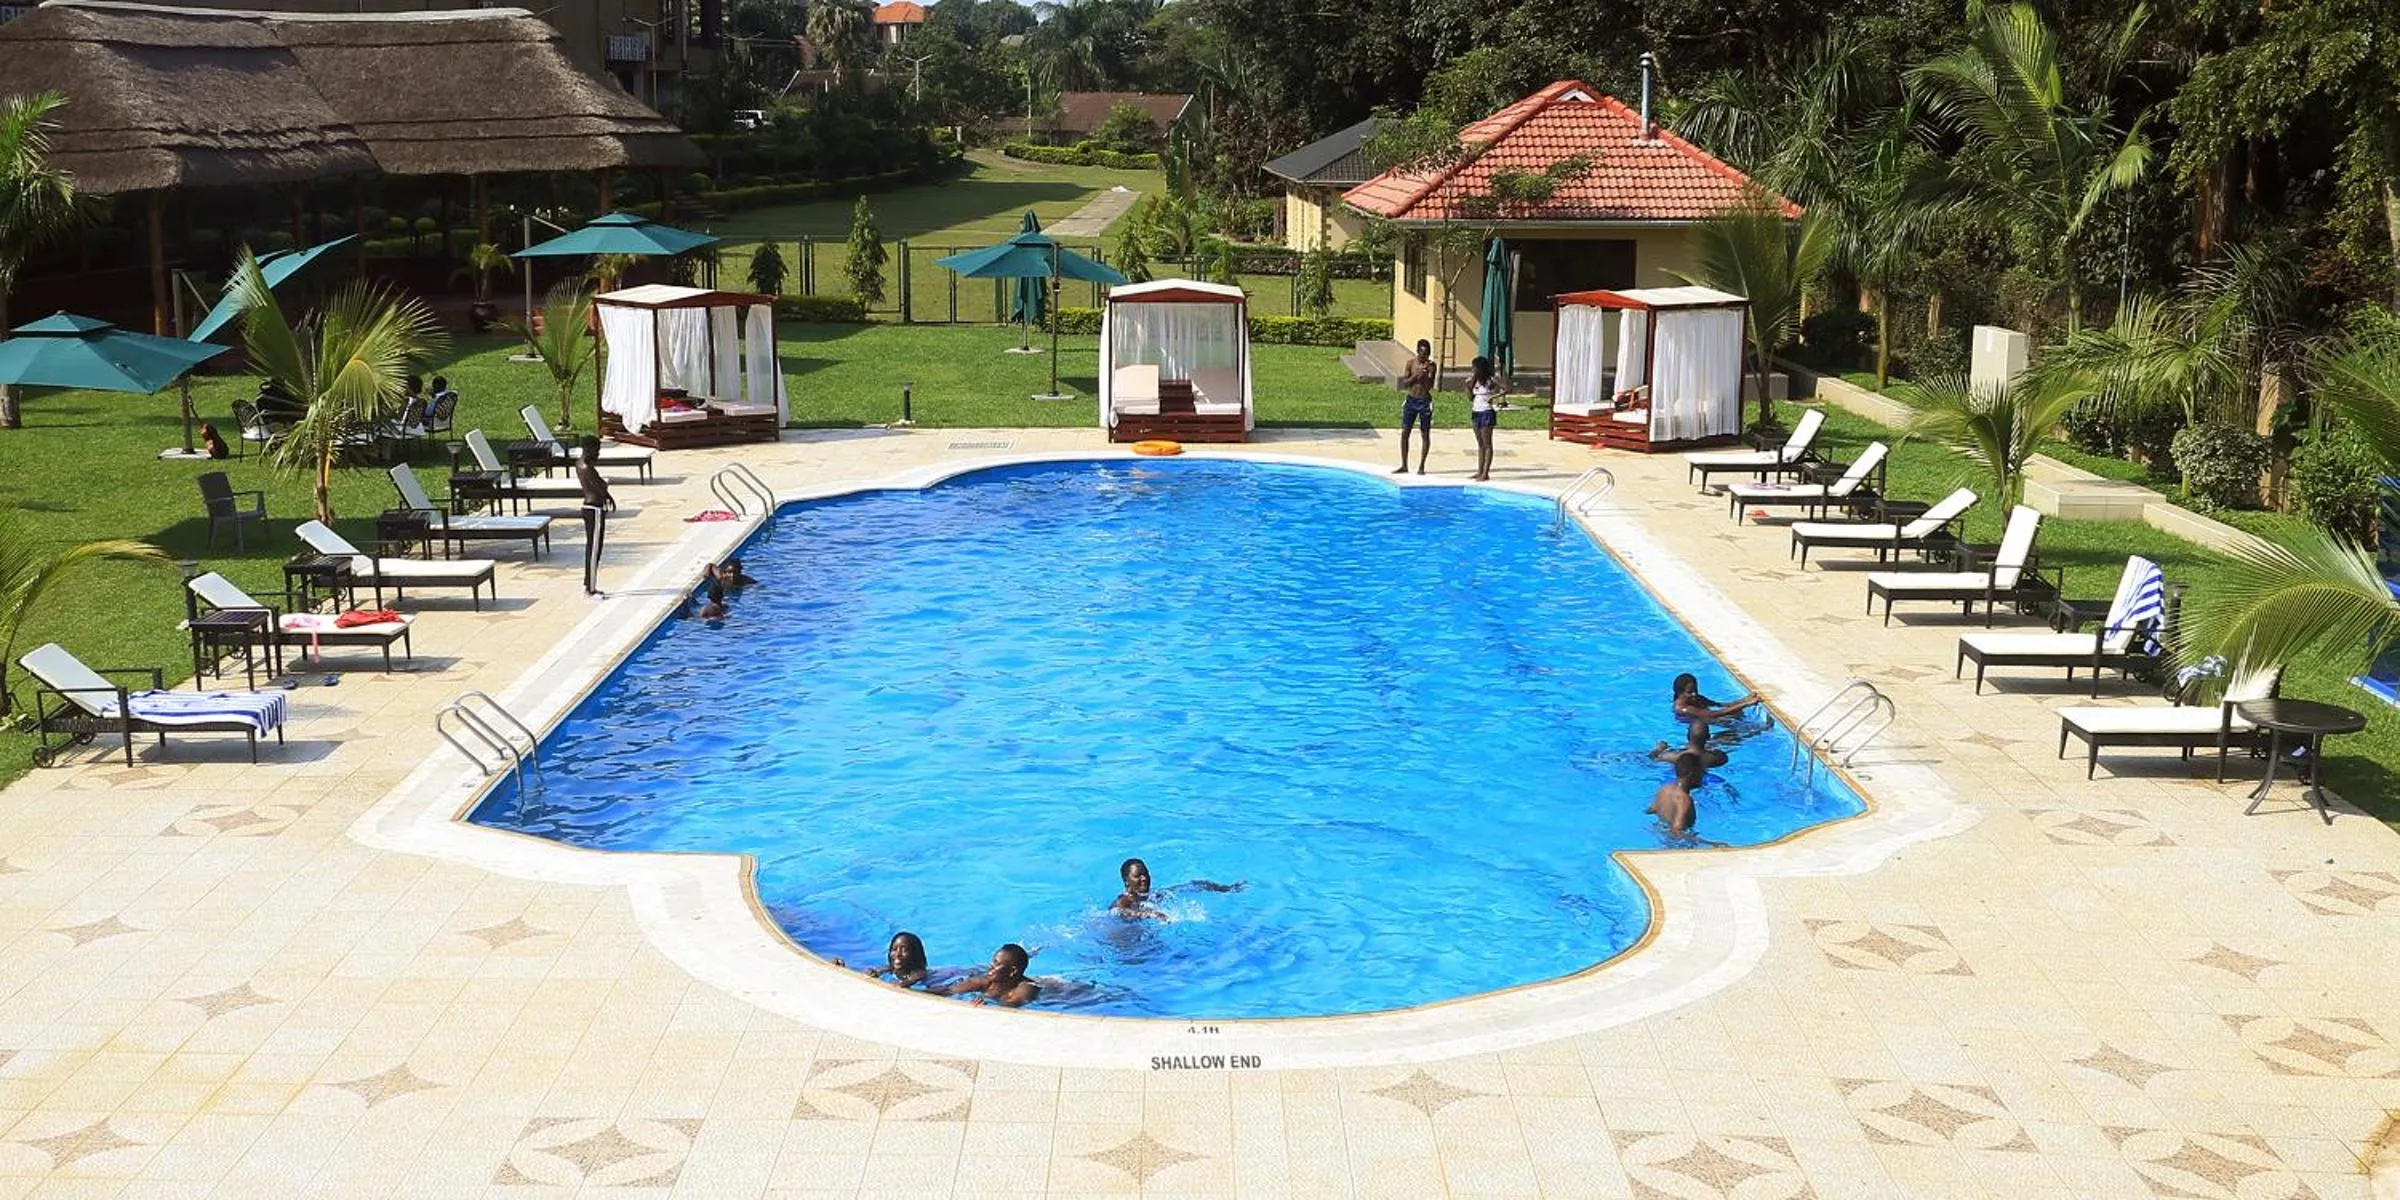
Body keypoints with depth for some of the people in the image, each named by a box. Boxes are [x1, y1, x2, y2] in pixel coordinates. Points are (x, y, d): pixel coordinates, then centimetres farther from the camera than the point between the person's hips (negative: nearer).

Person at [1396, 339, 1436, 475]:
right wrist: (1416, 375, -18)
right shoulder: (1411, 363, 1)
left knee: (1425, 434, 2)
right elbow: (1404, 384, -4)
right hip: (1411, 400, 2)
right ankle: (1404, 466, 10)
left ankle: (1421, 466, 9)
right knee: (1404, 433, 1)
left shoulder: (1431, 366, -4)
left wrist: (1427, 374, -26)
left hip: (1425, 402, -2)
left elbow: (1430, 386, -11)